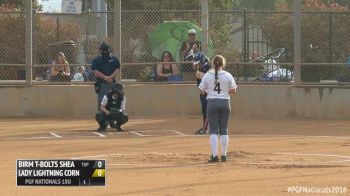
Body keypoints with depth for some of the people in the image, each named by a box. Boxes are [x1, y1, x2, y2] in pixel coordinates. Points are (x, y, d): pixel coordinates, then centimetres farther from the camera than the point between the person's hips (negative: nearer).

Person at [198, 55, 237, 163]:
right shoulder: (227, 75, -3)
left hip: (212, 103, -1)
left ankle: (214, 155, -8)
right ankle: (224, 155, 12)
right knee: (224, 129, 10)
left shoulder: (207, 76, -4)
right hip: (225, 102, 1)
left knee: (213, 130, 1)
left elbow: (202, 91, -1)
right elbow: (233, 91, -1)